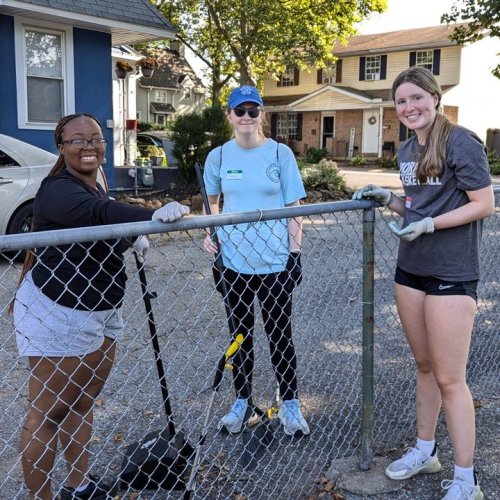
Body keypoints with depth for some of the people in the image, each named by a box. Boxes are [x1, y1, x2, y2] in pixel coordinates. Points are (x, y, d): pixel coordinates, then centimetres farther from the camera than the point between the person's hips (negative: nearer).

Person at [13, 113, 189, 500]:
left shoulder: (94, 186, 11)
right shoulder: (58, 190, -19)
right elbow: (96, 214, -41)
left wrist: (133, 239, 5)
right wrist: (153, 215, -56)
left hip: (101, 311, 10)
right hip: (58, 313, -9)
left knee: (84, 401, 18)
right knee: (48, 413, 1)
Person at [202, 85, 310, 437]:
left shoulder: (281, 153, -3)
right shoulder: (218, 157, 3)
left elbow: (293, 208, -2)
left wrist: (295, 254, -7)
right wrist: (210, 231, -1)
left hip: (275, 262, -2)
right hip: (233, 261, 2)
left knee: (280, 335, 7)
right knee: (240, 334, 14)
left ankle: (290, 404, 23)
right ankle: (242, 401, 30)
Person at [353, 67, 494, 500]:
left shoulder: (461, 142, -13)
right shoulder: (407, 150, 10)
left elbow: (484, 205, -14)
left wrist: (429, 225, -22)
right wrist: (387, 199, 4)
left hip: (452, 275, -7)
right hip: (410, 270, 7)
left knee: (449, 379, -1)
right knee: (424, 367, 18)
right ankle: (425, 451, 33)